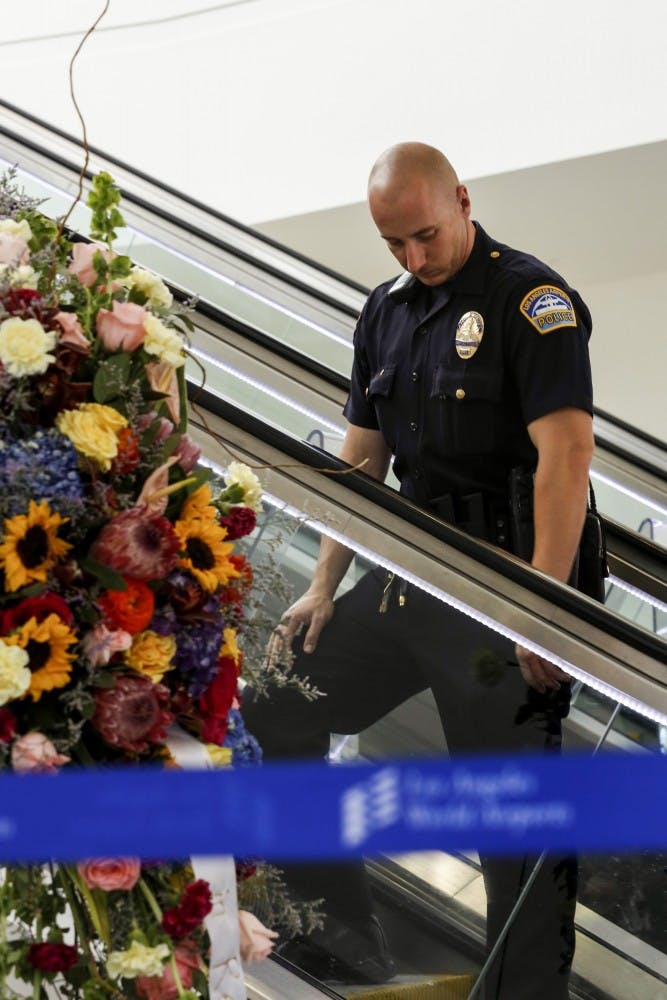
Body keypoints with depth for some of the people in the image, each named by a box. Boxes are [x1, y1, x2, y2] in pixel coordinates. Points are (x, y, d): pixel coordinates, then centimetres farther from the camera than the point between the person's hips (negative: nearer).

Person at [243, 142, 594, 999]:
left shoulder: (530, 298, -11)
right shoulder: (387, 311, 14)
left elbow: (566, 453, -19)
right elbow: (361, 458, 19)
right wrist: (323, 589, 13)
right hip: (407, 575, 8)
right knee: (272, 714, 11)